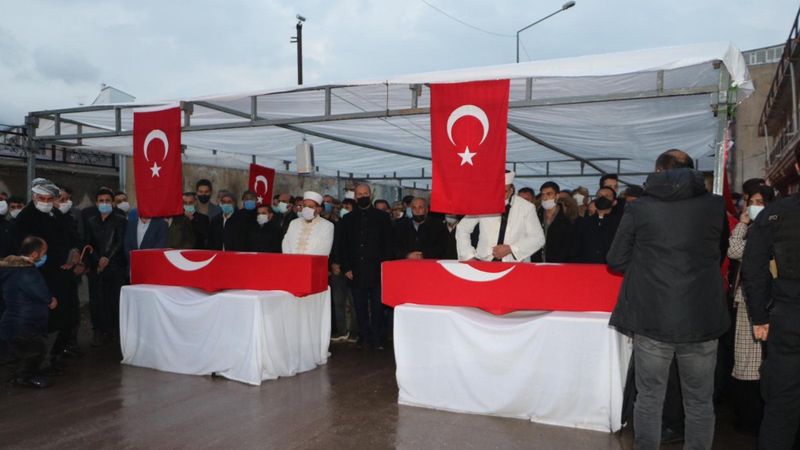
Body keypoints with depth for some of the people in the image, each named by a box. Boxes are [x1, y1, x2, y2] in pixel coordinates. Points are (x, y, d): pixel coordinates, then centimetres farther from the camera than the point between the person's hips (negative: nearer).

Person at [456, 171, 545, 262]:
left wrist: (510, 249, -10)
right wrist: (469, 256, -1)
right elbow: (462, 229, 10)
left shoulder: (526, 207, 0)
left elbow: (538, 238, 1)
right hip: (484, 262, 2)